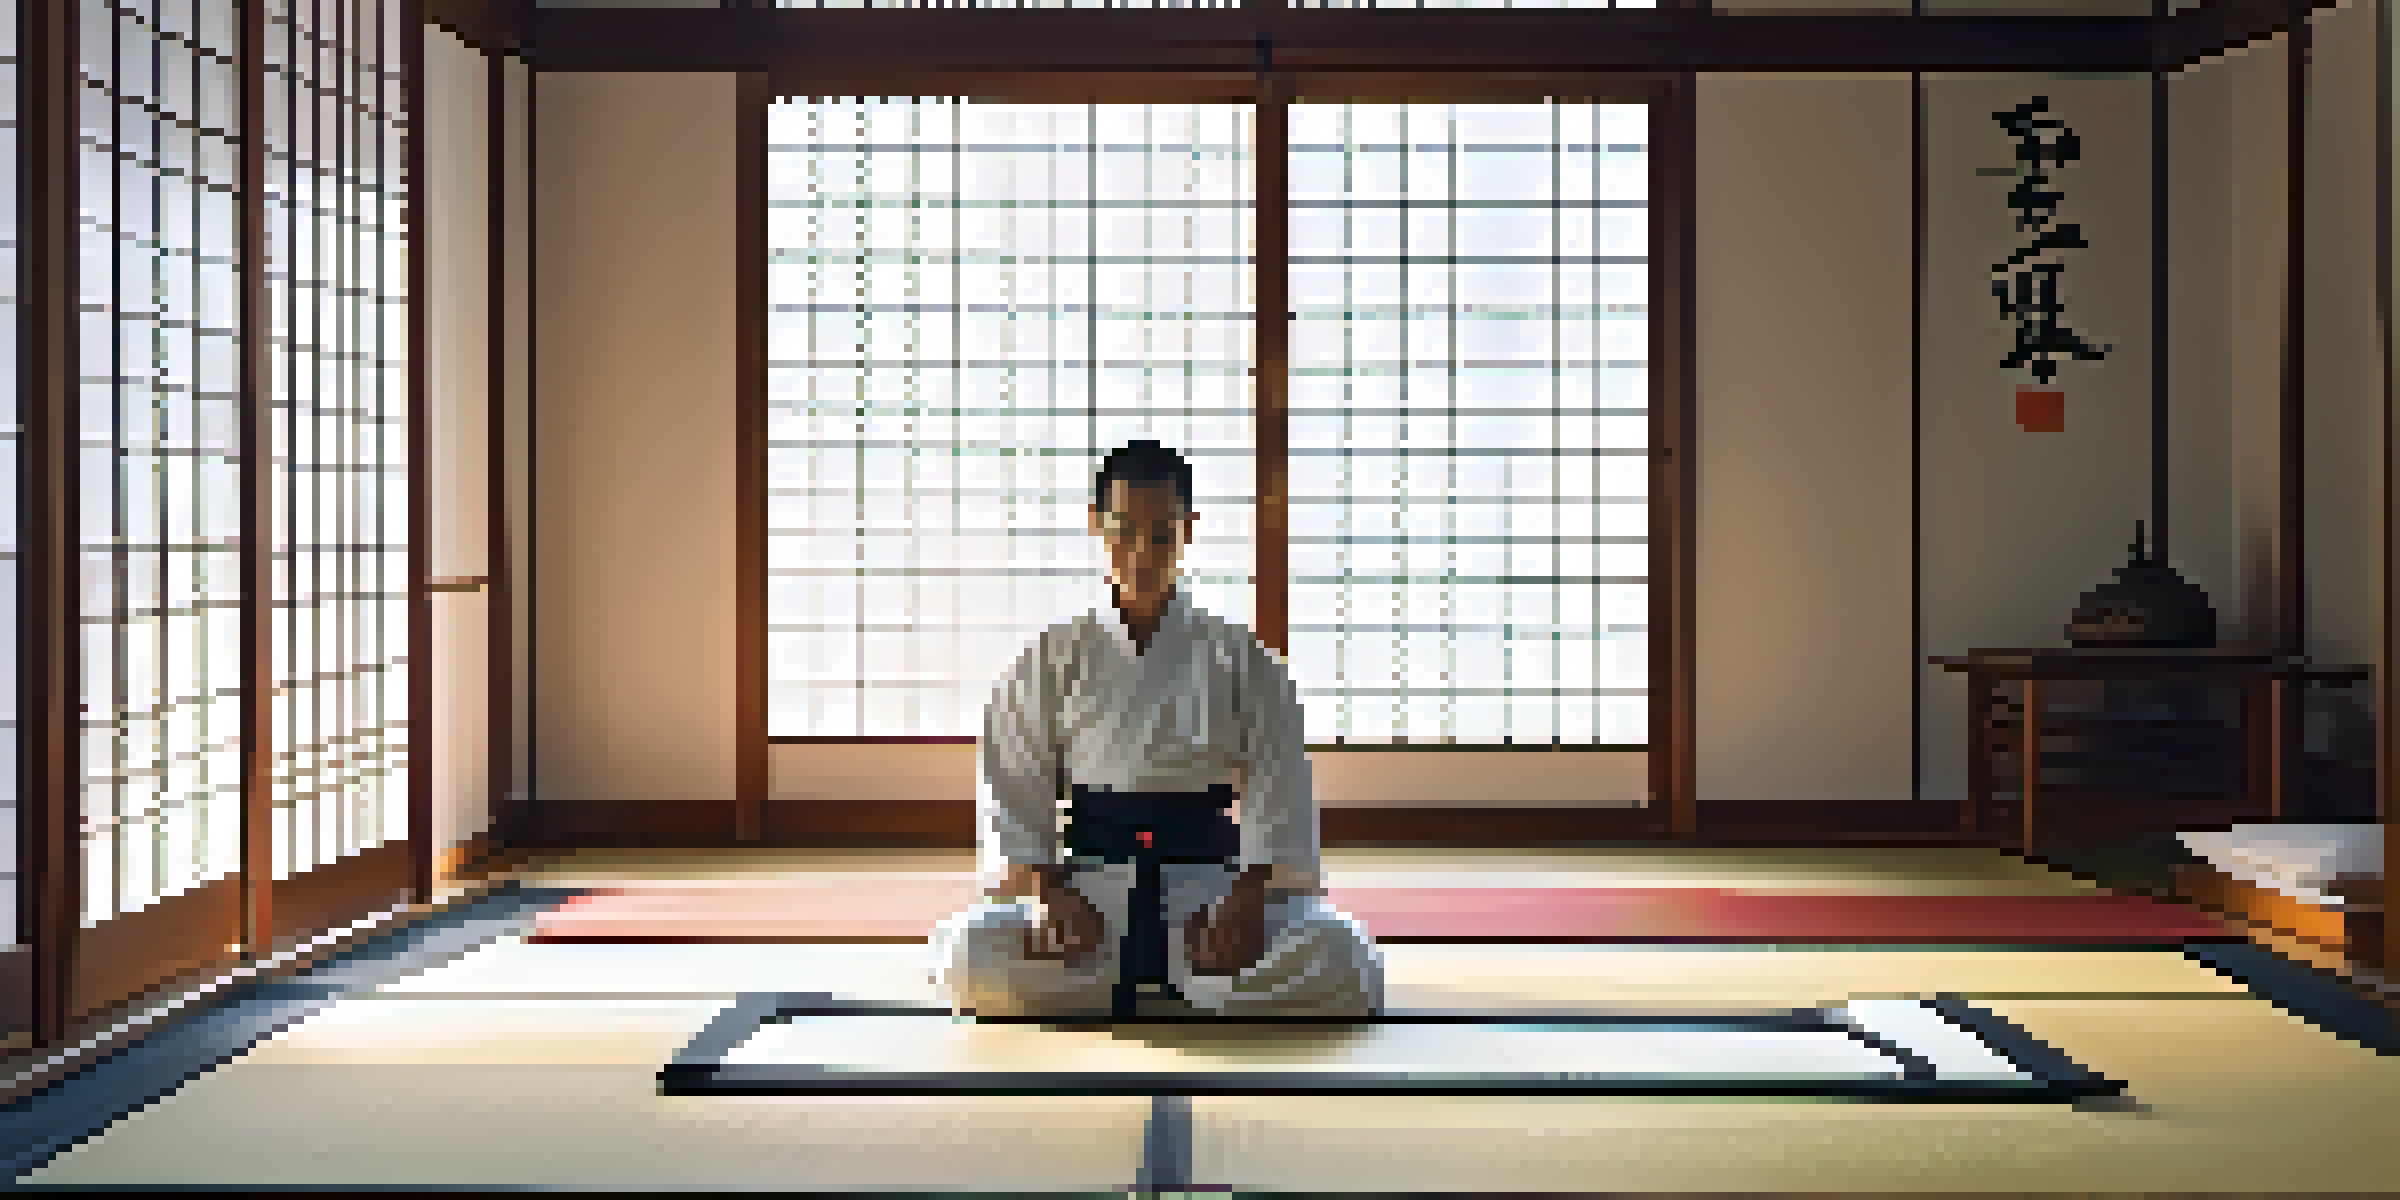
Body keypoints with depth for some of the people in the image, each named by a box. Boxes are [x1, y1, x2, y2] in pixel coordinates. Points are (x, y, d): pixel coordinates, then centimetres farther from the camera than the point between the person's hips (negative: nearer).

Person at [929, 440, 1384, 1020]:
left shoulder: (1239, 659, 5)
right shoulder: (1056, 659, 7)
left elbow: (1279, 798, -2)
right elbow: (1012, 795, 3)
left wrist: (1251, 895, -19)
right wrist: (1046, 889, -15)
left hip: (1210, 878, 0)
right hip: (1089, 880, 1)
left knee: (1344, 963, -28)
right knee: (970, 954, -30)